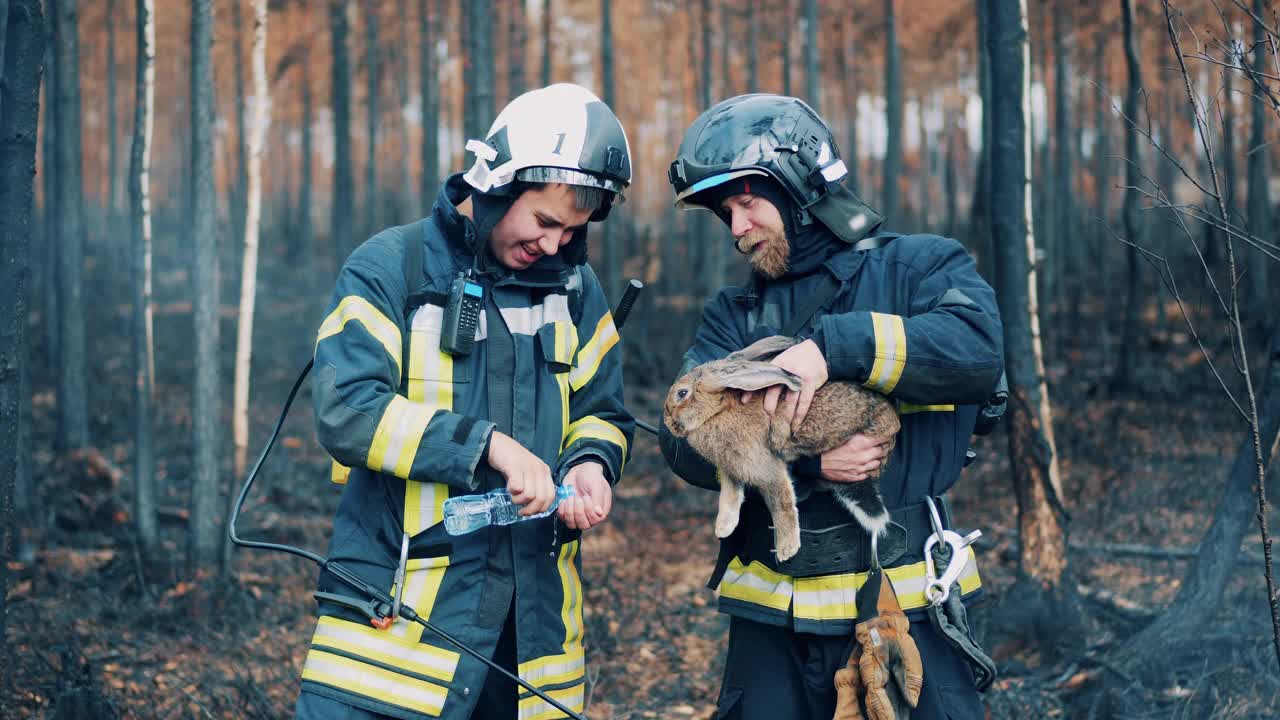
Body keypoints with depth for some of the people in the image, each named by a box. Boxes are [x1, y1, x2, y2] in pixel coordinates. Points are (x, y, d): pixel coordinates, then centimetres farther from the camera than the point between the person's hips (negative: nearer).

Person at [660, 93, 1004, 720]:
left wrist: (832, 346, -24)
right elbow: (685, 440, -3)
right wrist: (803, 462, -18)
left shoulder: (918, 267, 3)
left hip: (905, 597, -3)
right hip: (772, 605, 3)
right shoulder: (734, 315, 12)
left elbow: (977, 350, -18)